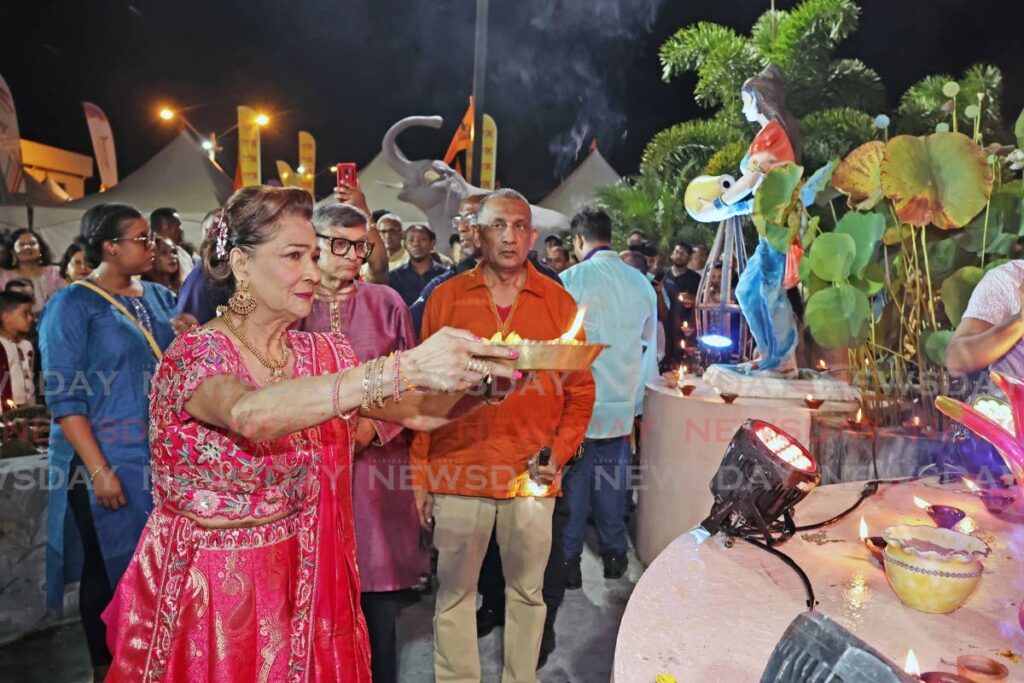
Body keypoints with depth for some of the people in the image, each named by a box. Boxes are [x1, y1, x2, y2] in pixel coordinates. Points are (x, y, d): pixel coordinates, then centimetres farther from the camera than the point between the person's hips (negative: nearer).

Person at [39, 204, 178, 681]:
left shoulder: (157, 297, 10)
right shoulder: (73, 305, -6)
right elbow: (64, 399, -11)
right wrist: (99, 470, -17)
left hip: (163, 458, 5)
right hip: (110, 463, -5)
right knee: (110, 569, 8)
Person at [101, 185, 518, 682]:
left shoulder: (325, 353, -1)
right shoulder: (194, 355, -17)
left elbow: (421, 413, -7)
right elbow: (249, 414, -40)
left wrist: (480, 381, -26)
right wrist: (404, 369, -46)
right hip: (205, 592, -4)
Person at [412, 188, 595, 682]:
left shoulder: (559, 302, 2)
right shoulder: (445, 298, 1)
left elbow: (580, 390, 6)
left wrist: (559, 453, -7)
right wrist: (419, 473, 1)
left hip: (532, 476, 1)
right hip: (458, 473, 0)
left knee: (527, 593, 16)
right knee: (454, 594, 12)